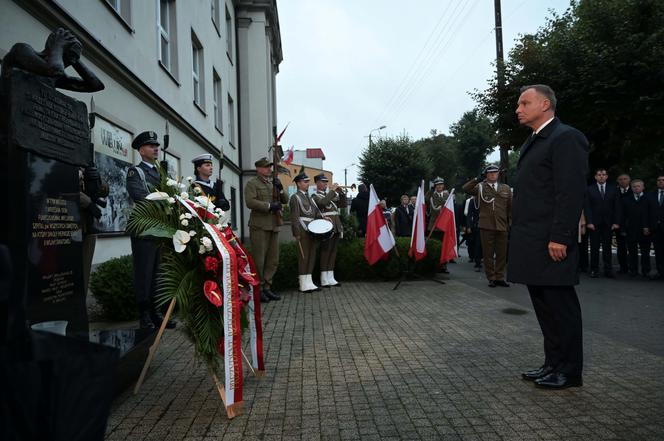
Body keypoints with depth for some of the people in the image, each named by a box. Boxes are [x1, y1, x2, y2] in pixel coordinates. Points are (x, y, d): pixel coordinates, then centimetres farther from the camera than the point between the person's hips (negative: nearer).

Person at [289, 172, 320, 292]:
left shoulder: (308, 197, 21)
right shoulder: (295, 197, -6)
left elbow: (314, 212, 22)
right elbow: (295, 217, -12)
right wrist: (297, 233, -18)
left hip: (312, 230, 9)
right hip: (303, 230, -8)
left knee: (311, 256, 9)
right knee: (303, 256, -5)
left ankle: (309, 282, 16)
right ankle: (304, 284, 0)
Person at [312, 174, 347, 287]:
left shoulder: (331, 195, 21)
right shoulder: (315, 196, -1)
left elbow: (342, 204, 15)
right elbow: (323, 202, -22)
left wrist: (340, 192, 3)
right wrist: (332, 191, -16)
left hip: (336, 227, 7)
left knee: (333, 252, 7)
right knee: (325, 252, -6)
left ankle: (331, 279, 12)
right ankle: (324, 280, -1)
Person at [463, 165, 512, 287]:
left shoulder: (506, 188, 13)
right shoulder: (480, 187, 6)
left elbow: (510, 207, 14)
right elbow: (465, 188, -10)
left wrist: (511, 222, 7)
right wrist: (478, 179, -14)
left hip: (502, 226, 2)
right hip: (486, 226, -2)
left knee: (502, 253, 7)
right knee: (488, 253, 3)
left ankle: (500, 277, 19)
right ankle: (491, 278, 12)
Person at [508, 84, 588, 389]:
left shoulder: (566, 138, -8)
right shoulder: (532, 143, 20)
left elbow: (572, 192, -16)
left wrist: (560, 238, -20)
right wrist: (520, 238, 16)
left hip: (551, 242, -9)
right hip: (531, 244, 9)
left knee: (560, 305, 1)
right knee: (544, 306, 14)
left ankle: (569, 371, 13)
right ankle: (553, 363, 25)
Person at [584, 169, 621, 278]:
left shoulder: (613, 190, 11)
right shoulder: (589, 190, 5)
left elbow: (617, 207, 7)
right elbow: (587, 207, 0)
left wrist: (616, 222, -2)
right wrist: (589, 222, -9)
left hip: (609, 224, 1)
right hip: (594, 224, -1)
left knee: (607, 247, 2)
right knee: (594, 248, 1)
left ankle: (608, 270, 6)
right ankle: (594, 270, 6)